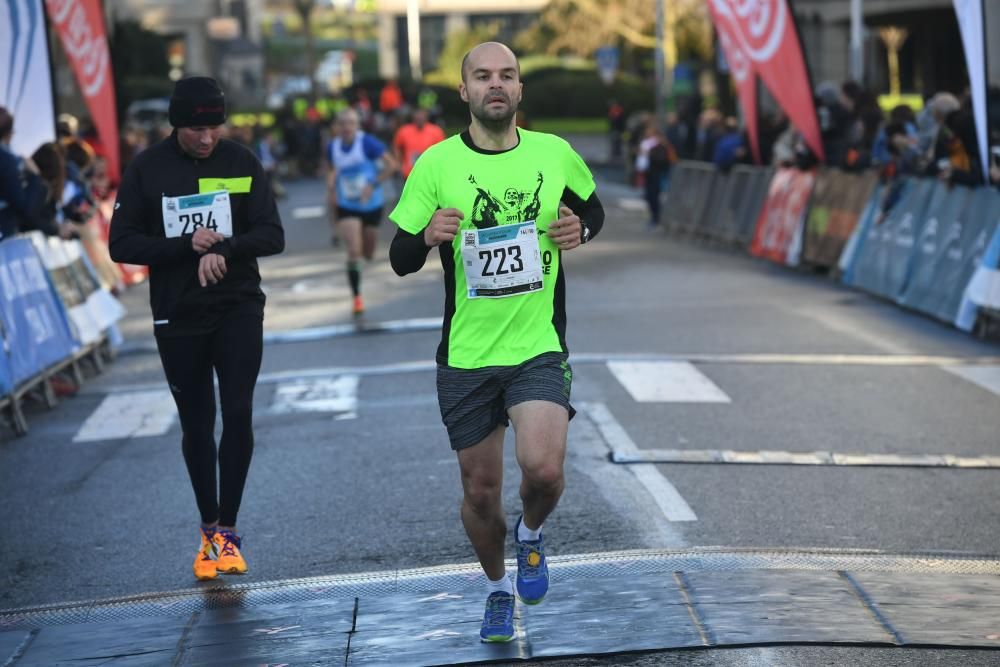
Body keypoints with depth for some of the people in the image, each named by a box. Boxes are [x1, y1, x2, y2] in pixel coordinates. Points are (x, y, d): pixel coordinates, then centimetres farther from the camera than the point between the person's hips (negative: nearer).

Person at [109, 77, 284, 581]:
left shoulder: (241, 163, -1)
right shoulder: (147, 170, -2)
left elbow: (272, 236, -4)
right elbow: (122, 245, -5)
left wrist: (225, 249, -23)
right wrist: (186, 246, -18)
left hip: (238, 311, 0)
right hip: (177, 318, 0)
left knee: (238, 416, -10)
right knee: (196, 428, 9)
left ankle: (227, 530, -2)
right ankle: (209, 530, 23)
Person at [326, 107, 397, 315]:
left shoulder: (368, 143, -16)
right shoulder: (333, 147, -3)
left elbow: (391, 165, -18)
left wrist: (373, 185, -26)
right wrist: (331, 190, 5)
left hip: (372, 205, -1)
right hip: (346, 207, 1)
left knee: (368, 255, 15)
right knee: (354, 252, -16)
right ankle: (357, 297, -9)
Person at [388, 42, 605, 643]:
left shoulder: (555, 155, 1)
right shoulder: (437, 164, -4)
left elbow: (594, 207, 20)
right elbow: (400, 260, -3)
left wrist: (581, 228, -3)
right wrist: (427, 235, -25)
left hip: (539, 347, 0)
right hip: (465, 354, 0)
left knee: (544, 470, -21)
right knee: (481, 492, 9)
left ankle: (531, 533, 14)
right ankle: (498, 588, 37)